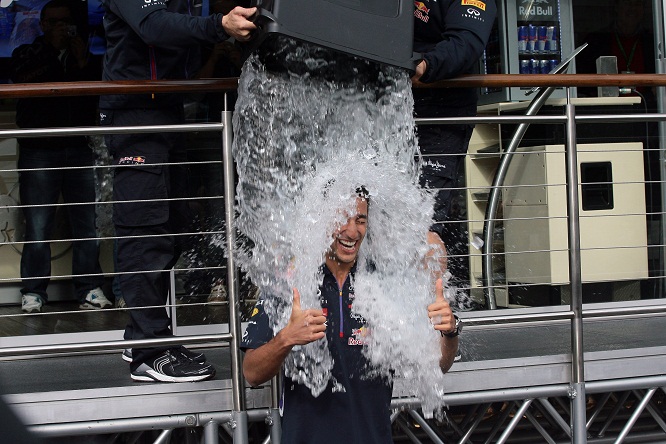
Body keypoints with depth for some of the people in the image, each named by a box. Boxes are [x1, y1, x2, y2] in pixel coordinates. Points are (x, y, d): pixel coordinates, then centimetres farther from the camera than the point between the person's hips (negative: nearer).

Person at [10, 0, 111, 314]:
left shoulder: (85, 57, 22)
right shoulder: (26, 54, 17)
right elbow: (23, 83, -4)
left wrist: (82, 61, -1)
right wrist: (53, 51, -2)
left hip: (79, 148, 2)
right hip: (38, 150, -2)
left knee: (88, 223, -5)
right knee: (38, 225, -8)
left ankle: (90, 289, 0)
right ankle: (33, 292, -2)